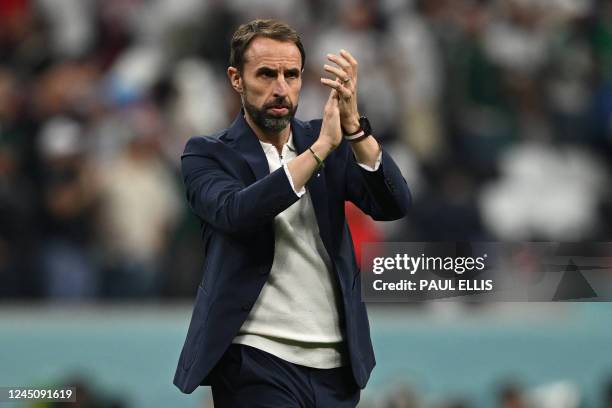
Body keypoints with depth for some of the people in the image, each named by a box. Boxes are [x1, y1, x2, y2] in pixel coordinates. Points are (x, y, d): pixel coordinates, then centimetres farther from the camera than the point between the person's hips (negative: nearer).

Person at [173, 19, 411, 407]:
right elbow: (235, 214, -20)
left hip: (337, 362, 4)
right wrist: (321, 148, -24)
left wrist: (352, 127, -18)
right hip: (257, 361, -4)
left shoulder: (327, 142, 9)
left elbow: (395, 205, -5)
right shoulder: (208, 154, 0)